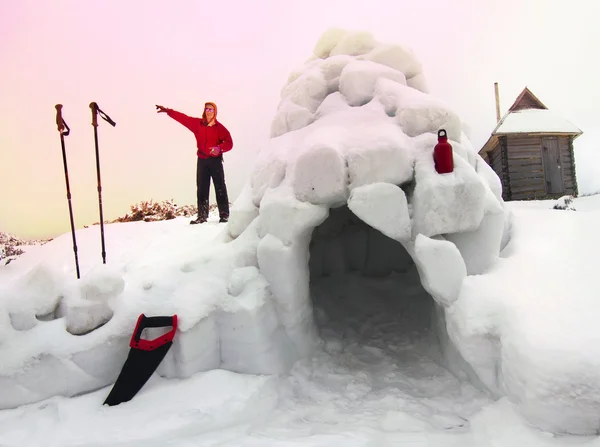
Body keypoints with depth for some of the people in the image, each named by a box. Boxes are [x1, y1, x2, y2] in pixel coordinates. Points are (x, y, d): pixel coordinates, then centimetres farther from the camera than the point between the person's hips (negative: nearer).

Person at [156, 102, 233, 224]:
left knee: (220, 187, -3)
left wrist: (219, 148, -28)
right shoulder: (197, 123, 7)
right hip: (202, 160, 4)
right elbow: (183, 118, 11)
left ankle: (224, 215, -1)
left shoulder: (219, 127, -3)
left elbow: (229, 143, -10)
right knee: (202, 188, 2)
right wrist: (167, 111, 9)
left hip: (216, 160, -3)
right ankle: (202, 215, 4)